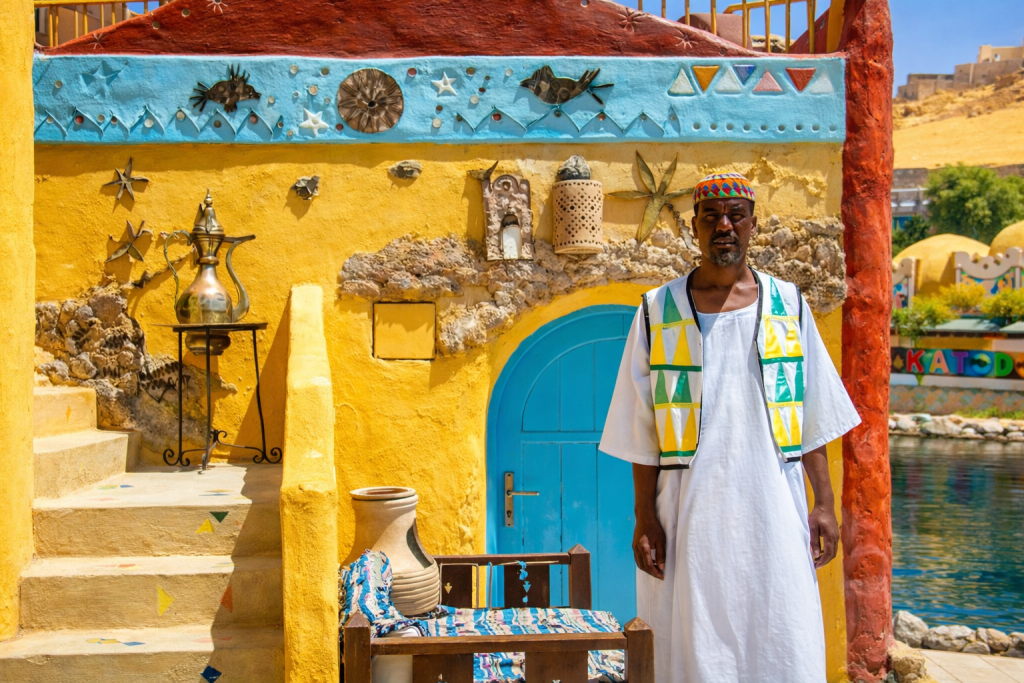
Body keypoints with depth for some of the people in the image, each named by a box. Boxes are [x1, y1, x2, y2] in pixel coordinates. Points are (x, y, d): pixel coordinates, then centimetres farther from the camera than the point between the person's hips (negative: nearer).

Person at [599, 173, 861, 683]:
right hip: (691, 512, -1)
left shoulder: (787, 305, 7)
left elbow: (813, 420, 9)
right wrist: (645, 518, -2)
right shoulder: (659, 312, 3)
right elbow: (642, 431, 2)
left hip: (773, 510, 1)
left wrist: (824, 503, 3)